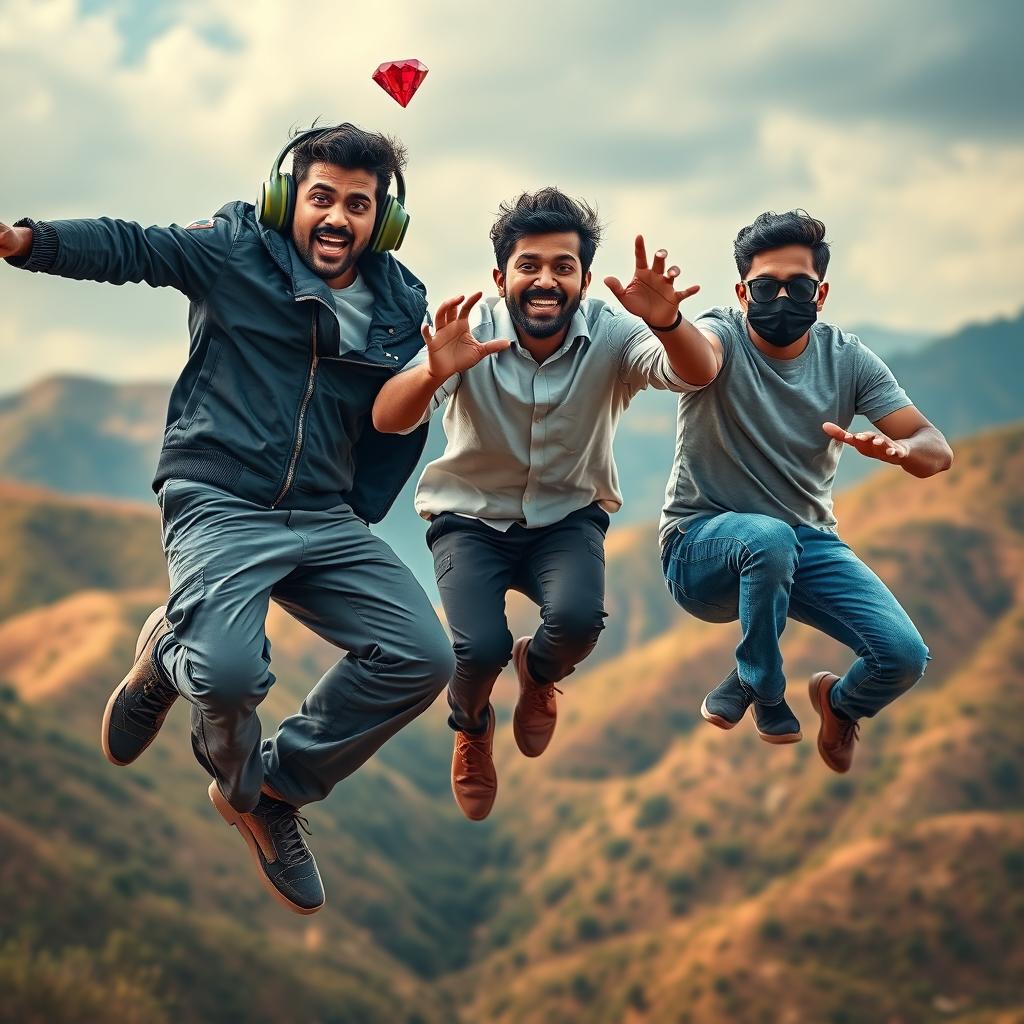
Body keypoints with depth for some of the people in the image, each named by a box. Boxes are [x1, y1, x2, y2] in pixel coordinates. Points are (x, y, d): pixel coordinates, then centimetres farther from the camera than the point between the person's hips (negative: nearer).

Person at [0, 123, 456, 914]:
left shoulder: (401, 307, 9)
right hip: (220, 505, -5)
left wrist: (359, 517, 12)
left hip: (323, 521, 5)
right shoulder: (237, 252, -3)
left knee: (421, 657, -10)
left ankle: (274, 788, 8)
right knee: (230, 671, -30)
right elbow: (129, 247, -12)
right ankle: (170, 656, 12)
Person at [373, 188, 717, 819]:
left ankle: (538, 672, 12)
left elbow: (696, 374, -32)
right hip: (471, 517, -1)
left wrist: (666, 321, -55)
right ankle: (472, 730, 15)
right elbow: (388, 419, -31)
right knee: (482, 648, -25)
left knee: (579, 619, -29)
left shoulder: (611, 336, -15)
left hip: (568, 517, 1)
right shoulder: (470, 337, -19)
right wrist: (434, 373, -54)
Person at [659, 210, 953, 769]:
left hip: (808, 543, 4)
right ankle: (764, 693, -10)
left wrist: (894, 449, -34)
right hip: (704, 541, -4)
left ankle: (840, 702, 22)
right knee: (769, 538, -39)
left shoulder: (848, 359, -3)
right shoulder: (723, 336, -14)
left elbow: (936, 451, -8)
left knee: (904, 657, -17)